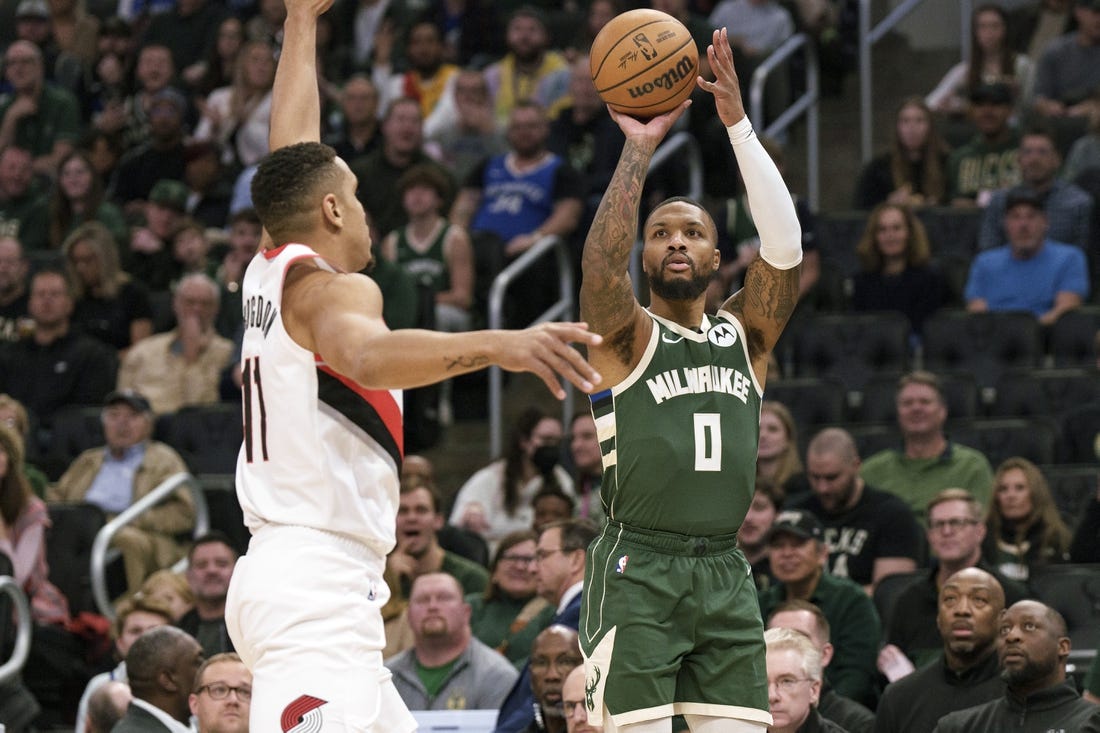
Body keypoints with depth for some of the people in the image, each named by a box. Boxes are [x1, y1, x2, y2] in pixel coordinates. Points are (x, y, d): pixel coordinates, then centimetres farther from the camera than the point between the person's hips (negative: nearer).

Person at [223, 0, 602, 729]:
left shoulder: (269, 274, 15)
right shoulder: (327, 286, -9)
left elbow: (292, 160, 30)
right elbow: (364, 355, -34)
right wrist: (497, 345, -48)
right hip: (318, 590, -10)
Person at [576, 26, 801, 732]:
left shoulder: (746, 334, 13)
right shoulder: (627, 334, 2)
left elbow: (784, 244, -3)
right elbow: (601, 268, -20)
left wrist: (738, 123, -11)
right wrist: (640, 148, -21)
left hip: (725, 572, 4)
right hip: (638, 572, -4)